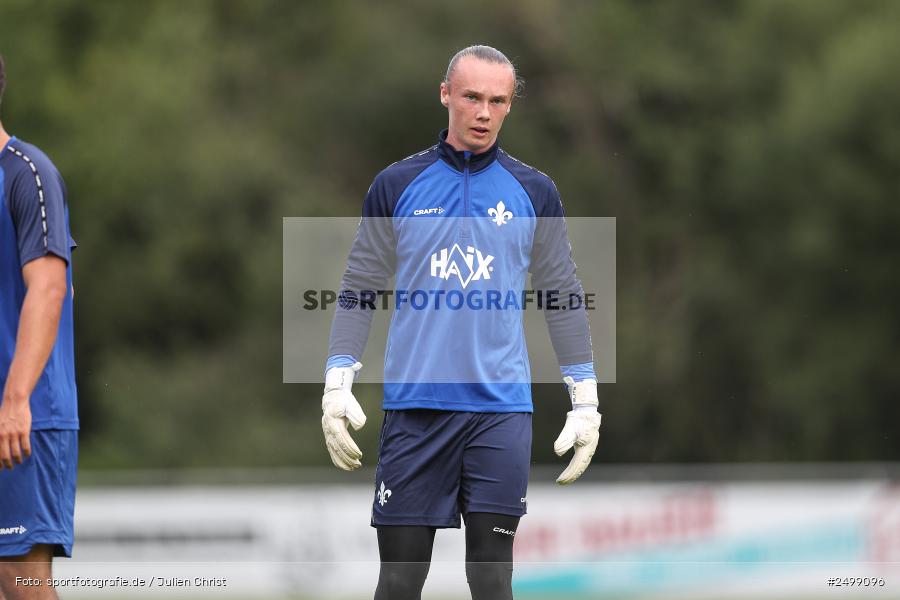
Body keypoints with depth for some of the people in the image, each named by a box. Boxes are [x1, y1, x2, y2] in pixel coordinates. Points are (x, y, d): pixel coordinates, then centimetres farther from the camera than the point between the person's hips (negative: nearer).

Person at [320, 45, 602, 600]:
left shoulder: (534, 192, 7)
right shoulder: (397, 185, 6)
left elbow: (563, 299, 11)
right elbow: (359, 293, 8)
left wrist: (586, 398, 5)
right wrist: (338, 383, -2)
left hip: (501, 410, 0)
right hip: (414, 407, 0)